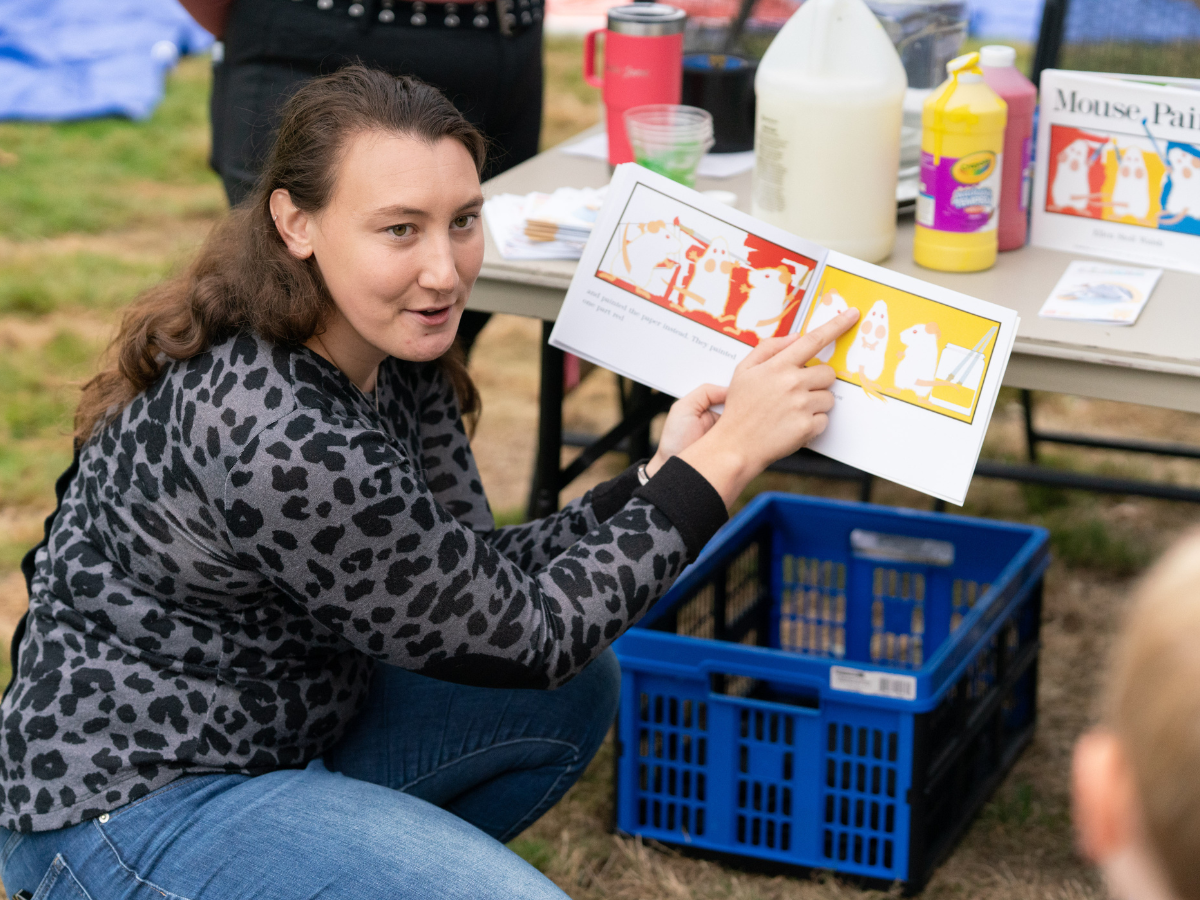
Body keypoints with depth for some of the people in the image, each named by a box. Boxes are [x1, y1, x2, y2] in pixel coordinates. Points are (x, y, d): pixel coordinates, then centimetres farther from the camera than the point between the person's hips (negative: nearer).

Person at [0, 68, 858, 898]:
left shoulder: (397, 353, -3)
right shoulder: (279, 439, -31)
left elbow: (473, 583, 2)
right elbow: (524, 636, -20)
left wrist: (657, 478, -8)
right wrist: (727, 455, -20)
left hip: (288, 725, 10)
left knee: (578, 691, 13)